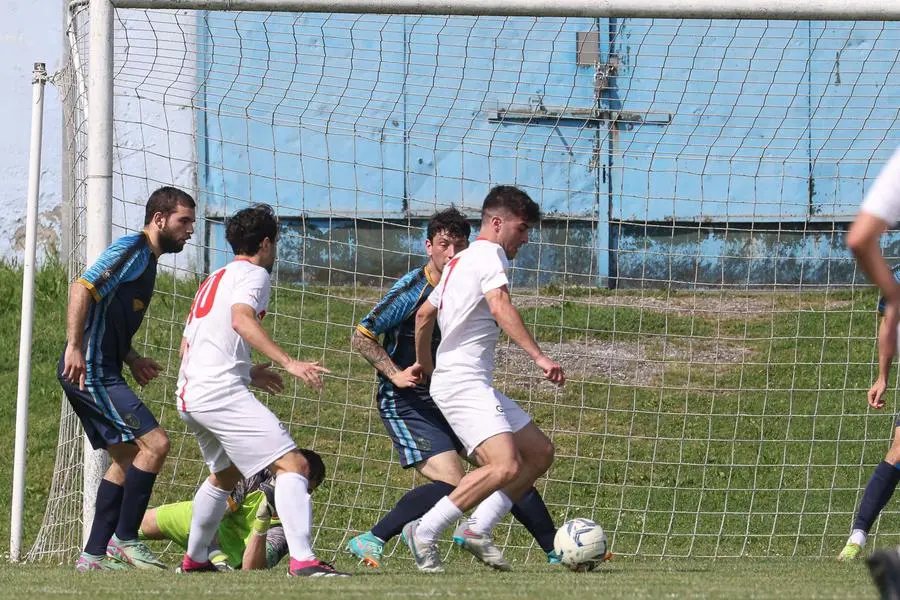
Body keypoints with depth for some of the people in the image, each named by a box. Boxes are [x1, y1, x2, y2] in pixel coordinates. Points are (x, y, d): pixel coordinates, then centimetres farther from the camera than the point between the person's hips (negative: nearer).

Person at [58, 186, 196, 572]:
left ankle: (94, 555, 11)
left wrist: (131, 360, 13)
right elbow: (83, 289, -21)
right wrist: (74, 347, -27)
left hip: (100, 372, 11)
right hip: (89, 370, -11)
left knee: (127, 459, 11)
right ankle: (125, 539, -9)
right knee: (155, 443, -14)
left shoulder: (146, 260, 21)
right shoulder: (132, 249, -10)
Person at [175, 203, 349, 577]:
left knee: (225, 474, 32)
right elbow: (241, 320, -21)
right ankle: (302, 559, -31)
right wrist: (289, 363, -27)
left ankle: (194, 559, 39)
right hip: (222, 392, -10)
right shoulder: (252, 274, 0)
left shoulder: (214, 280, 26)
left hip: (189, 395, 10)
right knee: (292, 464, -16)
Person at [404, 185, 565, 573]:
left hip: (475, 384, 11)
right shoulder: (490, 254, -8)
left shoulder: (460, 261, 23)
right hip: (463, 382, -11)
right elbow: (500, 307, -25)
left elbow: (424, 314, 33)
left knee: (540, 452, 11)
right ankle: (425, 532, -17)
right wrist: (538, 356, -31)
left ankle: (477, 529, 6)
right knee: (506, 466, -26)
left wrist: (424, 362, 48)